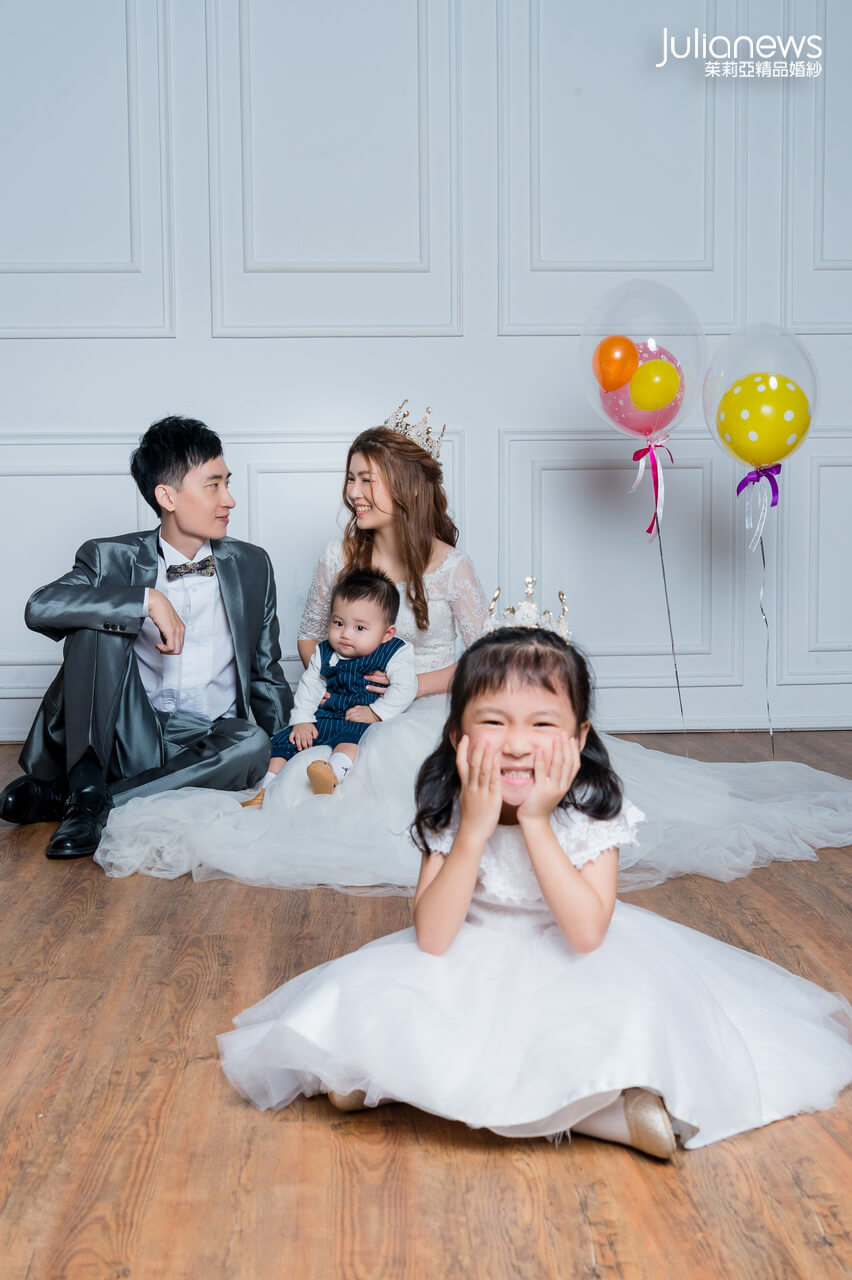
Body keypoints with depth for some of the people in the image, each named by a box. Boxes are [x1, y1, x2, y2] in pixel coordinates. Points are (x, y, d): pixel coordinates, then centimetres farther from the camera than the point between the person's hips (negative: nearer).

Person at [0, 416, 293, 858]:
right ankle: (85, 783, -25)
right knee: (99, 619, -21)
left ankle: (59, 794, -24)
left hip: (207, 747, 2)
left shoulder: (251, 565, 9)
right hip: (130, 735, -2)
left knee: (255, 745, -33)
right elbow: (40, 607, -20)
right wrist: (148, 599, -27)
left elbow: (265, 671, 15)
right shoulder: (112, 558, 0)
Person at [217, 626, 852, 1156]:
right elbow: (432, 938, -22)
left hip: (572, 966, -2)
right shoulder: (448, 813, -16)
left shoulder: (593, 810, -18)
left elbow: (588, 934, -27)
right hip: (470, 968, 2)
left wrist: (535, 823, -32)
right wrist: (475, 828, -31)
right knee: (370, 992, -21)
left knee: (630, 1007, -30)